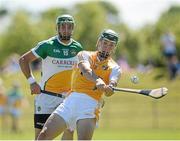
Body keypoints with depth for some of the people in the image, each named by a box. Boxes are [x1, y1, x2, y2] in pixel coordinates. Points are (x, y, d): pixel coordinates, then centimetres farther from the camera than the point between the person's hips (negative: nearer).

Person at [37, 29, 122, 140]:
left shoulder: (114, 68, 13)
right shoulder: (85, 55, 14)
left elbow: (112, 83, -9)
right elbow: (86, 70, -9)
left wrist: (109, 88, -36)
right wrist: (97, 81, -33)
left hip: (90, 103, -2)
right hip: (71, 100, 2)